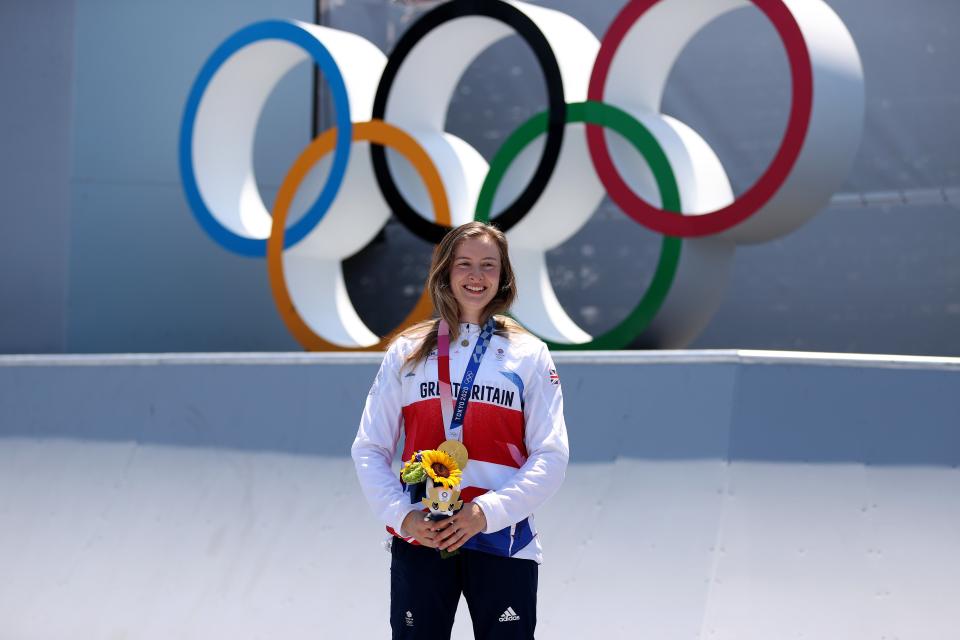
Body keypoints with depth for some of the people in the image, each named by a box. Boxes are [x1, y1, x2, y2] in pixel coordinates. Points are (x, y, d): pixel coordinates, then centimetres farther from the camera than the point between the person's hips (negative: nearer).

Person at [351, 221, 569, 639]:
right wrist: (403, 515, -10)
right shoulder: (407, 351, 9)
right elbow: (369, 450, 6)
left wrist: (488, 511, -14)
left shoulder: (528, 354, 6)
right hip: (419, 539, 1)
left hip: (502, 539, -1)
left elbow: (551, 456, -1)